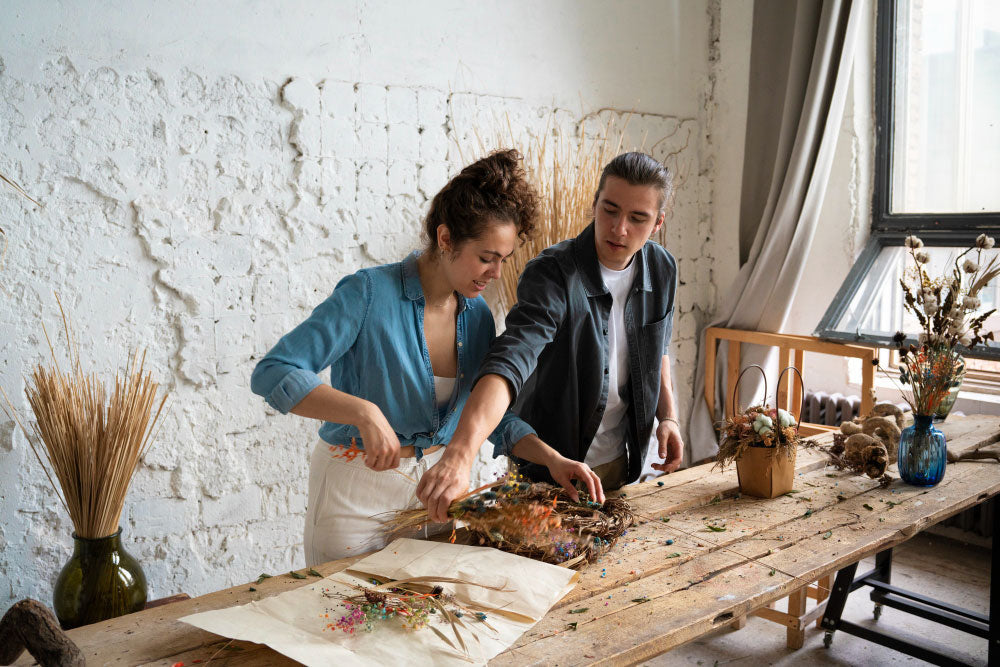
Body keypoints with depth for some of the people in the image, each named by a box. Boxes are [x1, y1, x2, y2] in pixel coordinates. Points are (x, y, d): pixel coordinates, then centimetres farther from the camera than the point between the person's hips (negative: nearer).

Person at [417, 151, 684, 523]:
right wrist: (460, 455, -54)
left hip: (624, 464, 6)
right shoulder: (552, 275, -26)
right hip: (547, 467, -5)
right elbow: (510, 361, -41)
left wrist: (668, 416, 3)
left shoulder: (662, 270, -4)